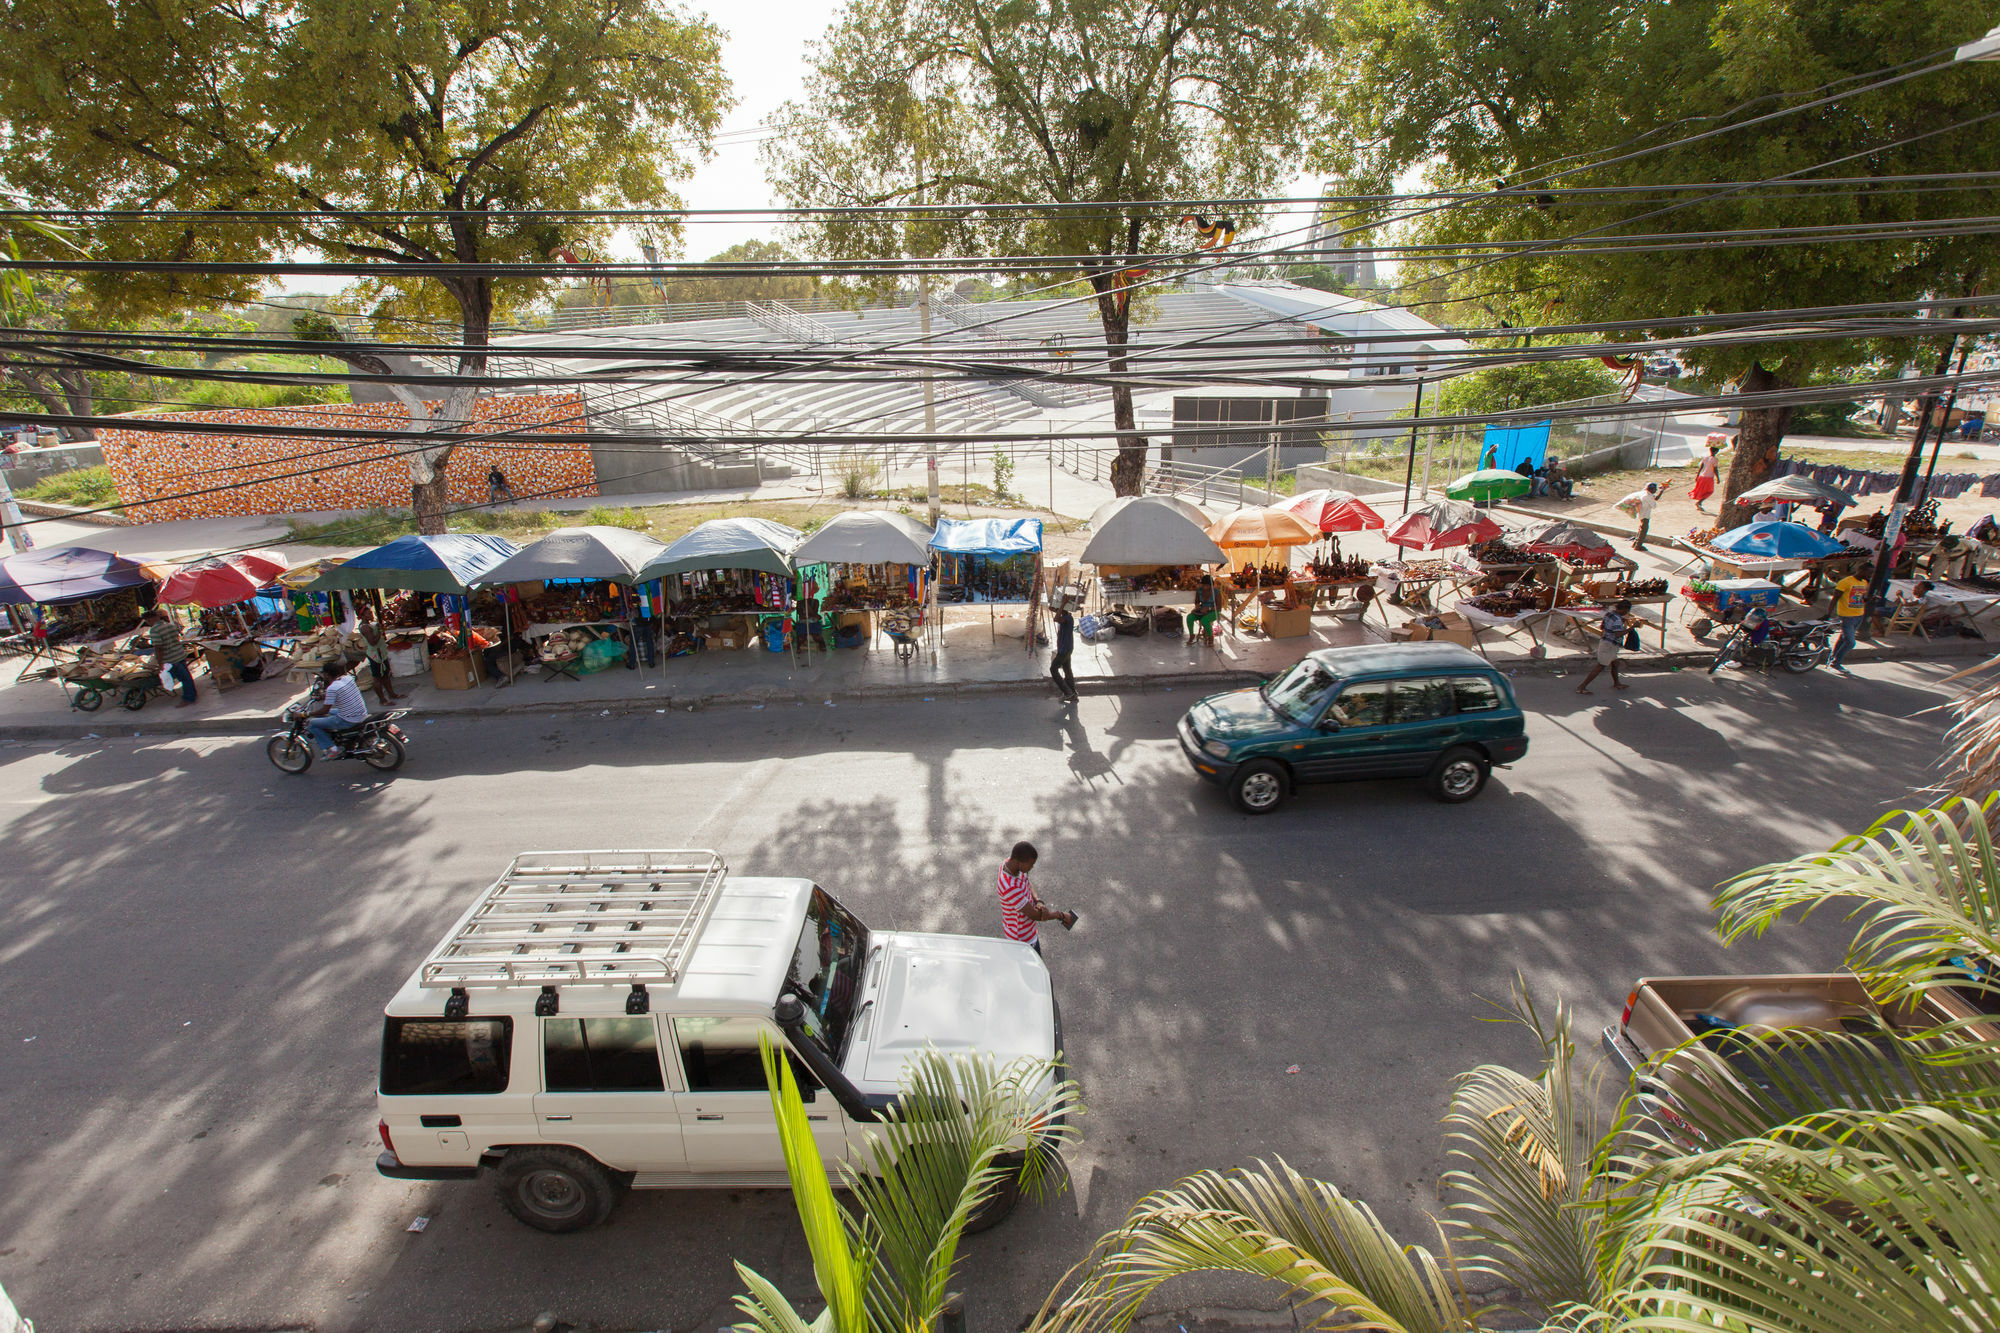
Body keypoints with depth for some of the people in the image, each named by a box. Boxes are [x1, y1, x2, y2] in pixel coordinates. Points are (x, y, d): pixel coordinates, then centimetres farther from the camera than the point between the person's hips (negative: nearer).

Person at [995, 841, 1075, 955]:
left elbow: (1028, 885, 0)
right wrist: (1062, 915, -16)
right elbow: (1034, 915, -30)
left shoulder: (1010, 862, -15)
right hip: (1022, 937, -8)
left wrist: (1038, 902, -21)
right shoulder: (1010, 888, -41)